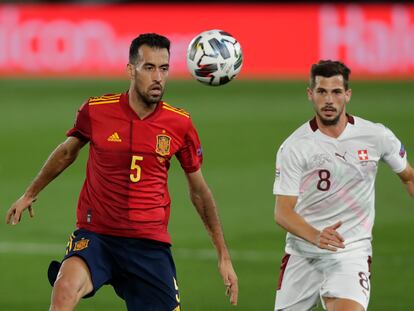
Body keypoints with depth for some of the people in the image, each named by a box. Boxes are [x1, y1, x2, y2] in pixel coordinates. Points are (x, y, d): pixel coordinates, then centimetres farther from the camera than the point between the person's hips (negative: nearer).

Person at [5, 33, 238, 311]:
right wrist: (30, 194, 30)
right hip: (95, 236, -2)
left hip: (151, 245, 2)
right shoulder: (95, 110, -4)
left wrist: (224, 256, 12)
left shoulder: (180, 124, -1)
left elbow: (199, 189, 11)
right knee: (66, 288, -33)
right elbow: (67, 152, 18)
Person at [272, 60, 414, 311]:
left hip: (351, 252, -1)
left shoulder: (377, 136, -2)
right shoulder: (294, 147, -8)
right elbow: (283, 211, -12)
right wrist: (316, 236, -29)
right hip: (302, 252, 1)